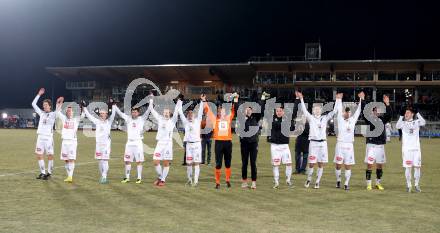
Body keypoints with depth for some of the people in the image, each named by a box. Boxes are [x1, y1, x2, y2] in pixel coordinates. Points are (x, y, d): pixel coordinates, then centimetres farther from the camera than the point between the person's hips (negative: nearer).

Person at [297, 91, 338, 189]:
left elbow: (334, 111, 5)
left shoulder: (325, 118, 10)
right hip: (313, 143, -2)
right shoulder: (311, 118, 4)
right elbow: (304, 110, -9)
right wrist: (301, 99, -19)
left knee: (321, 164, 3)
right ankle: (308, 180, 20)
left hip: (323, 143, 2)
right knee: (311, 164, -2)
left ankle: (317, 182, 14)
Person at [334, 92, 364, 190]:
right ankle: (338, 180, 20)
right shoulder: (340, 120, 3)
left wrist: (361, 99, 1)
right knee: (338, 165, 1)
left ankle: (346, 183, 6)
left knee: (348, 166, 1)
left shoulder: (353, 120, 10)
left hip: (349, 145, 2)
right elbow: (339, 110, -5)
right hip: (340, 144, -2)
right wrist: (339, 99, -11)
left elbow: (358, 111, 7)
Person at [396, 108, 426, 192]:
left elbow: (423, 123, -13)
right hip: (406, 148, -1)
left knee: (417, 167, 2)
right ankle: (408, 185, 10)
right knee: (408, 167, 1)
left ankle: (417, 185, 13)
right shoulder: (403, 123, 6)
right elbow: (397, 126, -14)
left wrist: (417, 113, -11)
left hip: (416, 148, 1)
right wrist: (401, 116, -11)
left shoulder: (416, 122, 7)